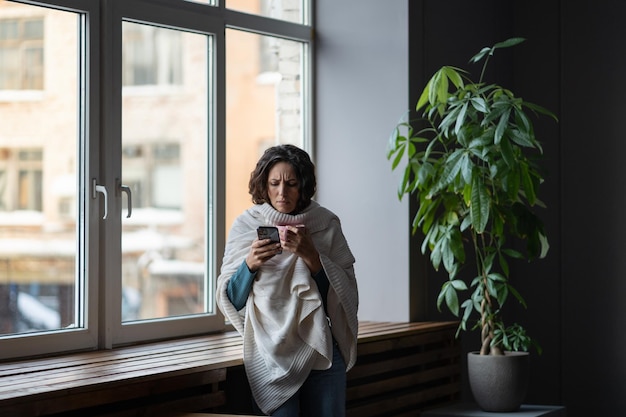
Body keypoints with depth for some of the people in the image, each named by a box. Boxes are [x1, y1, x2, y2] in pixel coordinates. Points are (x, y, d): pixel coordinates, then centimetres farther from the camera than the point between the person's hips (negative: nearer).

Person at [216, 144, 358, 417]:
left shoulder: (326, 224, 2)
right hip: (270, 351, -1)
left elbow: (346, 292, -1)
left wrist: (311, 256, -15)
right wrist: (249, 265, -17)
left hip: (320, 350, 1)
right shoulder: (245, 226, 1)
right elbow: (230, 300, 1)